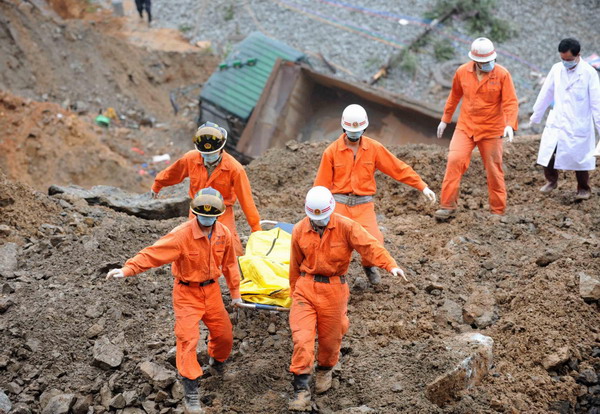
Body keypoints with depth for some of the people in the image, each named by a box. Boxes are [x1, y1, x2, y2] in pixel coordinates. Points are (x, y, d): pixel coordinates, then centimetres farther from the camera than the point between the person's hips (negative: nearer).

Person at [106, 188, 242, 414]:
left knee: (224, 334, 14)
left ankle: (217, 361, 49)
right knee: (188, 338, -10)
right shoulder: (181, 235, -26)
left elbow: (229, 263, 6)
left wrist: (235, 291, 13)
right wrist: (127, 269, -45)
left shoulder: (224, 234, -9)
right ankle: (191, 393, -3)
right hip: (187, 293, -5)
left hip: (211, 290, 5)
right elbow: (152, 254, -33)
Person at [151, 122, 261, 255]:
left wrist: (256, 228, -12)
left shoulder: (235, 168, -20)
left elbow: (246, 200, -14)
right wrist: (157, 186, 28)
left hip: (223, 214, -2)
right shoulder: (191, 159, -11)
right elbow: (172, 174, 10)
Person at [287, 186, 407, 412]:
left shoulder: (346, 226, -11)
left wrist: (391, 265, -40)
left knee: (330, 337, 13)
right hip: (306, 288, 1)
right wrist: (294, 291, 20)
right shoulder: (299, 230, -1)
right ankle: (301, 390, -5)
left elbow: (369, 245, -24)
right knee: (302, 337, -9)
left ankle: (325, 370, 44)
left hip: (334, 290, -1)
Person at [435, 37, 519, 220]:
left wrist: (510, 124, -29)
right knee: (454, 160, -15)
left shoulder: (502, 74, -11)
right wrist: (445, 119, 19)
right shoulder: (462, 72, -2)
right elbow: (454, 96, 13)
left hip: (491, 130, -2)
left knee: (494, 170, 6)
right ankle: (448, 206, -6)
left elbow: (511, 102, -14)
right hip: (465, 127, 2)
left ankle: (498, 211, 21)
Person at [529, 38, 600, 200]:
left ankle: (584, 188, 27)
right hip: (556, 122, 3)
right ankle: (551, 181, 25)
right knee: (547, 154, -1)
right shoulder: (556, 69, 0)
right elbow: (546, 94, 10)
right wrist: (535, 117, 16)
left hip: (578, 125, -3)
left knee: (580, 157, 6)